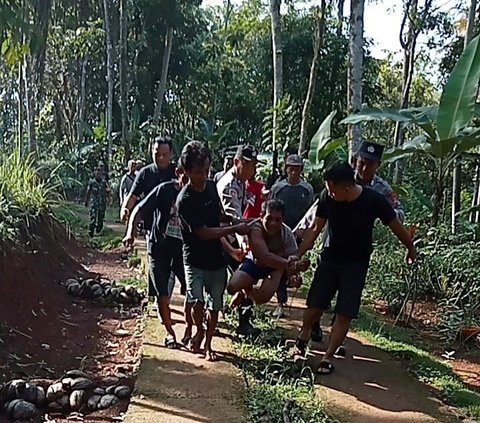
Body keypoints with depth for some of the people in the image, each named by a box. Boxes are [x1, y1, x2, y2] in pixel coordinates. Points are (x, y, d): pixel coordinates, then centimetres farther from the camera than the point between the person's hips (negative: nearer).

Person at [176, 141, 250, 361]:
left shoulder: (211, 186, 1)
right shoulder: (185, 200, -20)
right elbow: (204, 232, -20)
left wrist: (237, 222, 7)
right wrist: (235, 229, -16)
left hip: (216, 258, 6)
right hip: (195, 260, -5)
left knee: (214, 306, 11)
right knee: (197, 302, -19)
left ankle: (208, 343, 31)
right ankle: (199, 331, 13)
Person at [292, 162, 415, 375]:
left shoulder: (374, 200, -24)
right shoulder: (327, 197, -18)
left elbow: (396, 226, -7)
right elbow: (316, 228, -4)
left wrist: (411, 248, 8)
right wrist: (299, 255, -7)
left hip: (356, 264, -2)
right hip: (329, 259, 2)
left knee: (344, 314, -5)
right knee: (315, 304, 3)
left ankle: (328, 357, 7)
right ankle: (303, 337, 32)